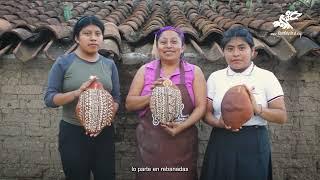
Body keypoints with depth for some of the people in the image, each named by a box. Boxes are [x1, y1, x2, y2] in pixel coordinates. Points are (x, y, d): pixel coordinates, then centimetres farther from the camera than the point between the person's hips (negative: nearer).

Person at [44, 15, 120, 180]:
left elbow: (116, 99, 4)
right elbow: (49, 99, -8)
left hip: (104, 132, 3)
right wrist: (77, 93, -24)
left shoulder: (109, 64, 4)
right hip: (72, 132, -2)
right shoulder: (63, 63, -5)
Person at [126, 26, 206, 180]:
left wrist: (182, 126, -17)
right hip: (150, 144, 1)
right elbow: (129, 104, 3)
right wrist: (152, 96, -14)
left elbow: (201, 106, -2)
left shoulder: (194, 72, 3)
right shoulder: (145, 70, 4)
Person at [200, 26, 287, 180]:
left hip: (254, 144, -1)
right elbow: (207, 112, 4)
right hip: (221, 144, 2)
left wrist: (257, 109, -19)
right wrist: (219, 123, -16)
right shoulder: (215, 77, 4)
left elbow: (282, 117, -2)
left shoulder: (266, 77, -1)